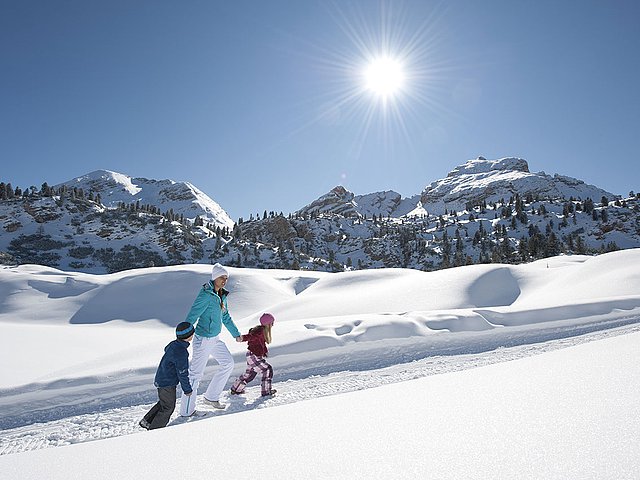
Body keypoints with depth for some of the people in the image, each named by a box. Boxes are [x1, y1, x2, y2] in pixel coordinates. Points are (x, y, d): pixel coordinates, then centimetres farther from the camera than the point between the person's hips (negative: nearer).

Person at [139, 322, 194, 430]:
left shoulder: (173, 344, -2)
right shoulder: (181, 353, -29)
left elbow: (166, 349, 22)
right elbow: (182, 373, -22)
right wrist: (187, 389, -10)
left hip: (161, 379, 9)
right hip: (167, 384, -9)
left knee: (163, 403, 26)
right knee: (168, 407, 8)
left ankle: (146, 421, 34)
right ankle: (154, 429, 20)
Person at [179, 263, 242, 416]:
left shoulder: (221, 295, 7)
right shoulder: (206, 295, -19)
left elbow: (226, 317, 20)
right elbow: (192, 317, -23)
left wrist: (236, 334, 28)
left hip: (215, 339, 9)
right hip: (203, 339, -9)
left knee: (228, 363, 17)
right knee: (195, 374, -1)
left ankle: (211, 397, 27)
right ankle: (186, 412, 11)